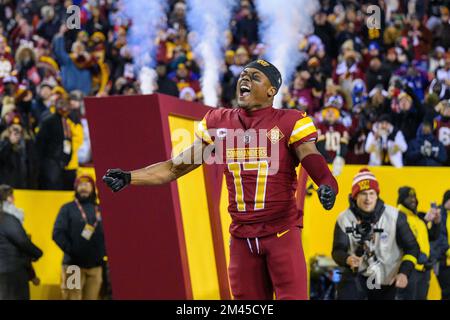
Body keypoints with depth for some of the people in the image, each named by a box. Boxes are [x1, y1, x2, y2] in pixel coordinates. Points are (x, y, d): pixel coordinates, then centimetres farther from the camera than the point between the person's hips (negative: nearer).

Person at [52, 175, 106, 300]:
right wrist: (70, 250, -13)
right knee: (73, 298, -8)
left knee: (91, 298, 3)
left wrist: (103, 251, -1)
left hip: (95, 265, 3)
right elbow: (58, 233, -2)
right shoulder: (68, 209, 7)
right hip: (74, 265, -3)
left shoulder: (100, 210, 16)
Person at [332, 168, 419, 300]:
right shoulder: (345, 219, -12)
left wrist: (404, 272, -20)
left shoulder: (394, 217, -15)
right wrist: (347, 259, -33)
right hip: (356, 275, 0)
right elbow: (337, 251, -10)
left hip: (386, 280, 0)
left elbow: (411, 248, -7)